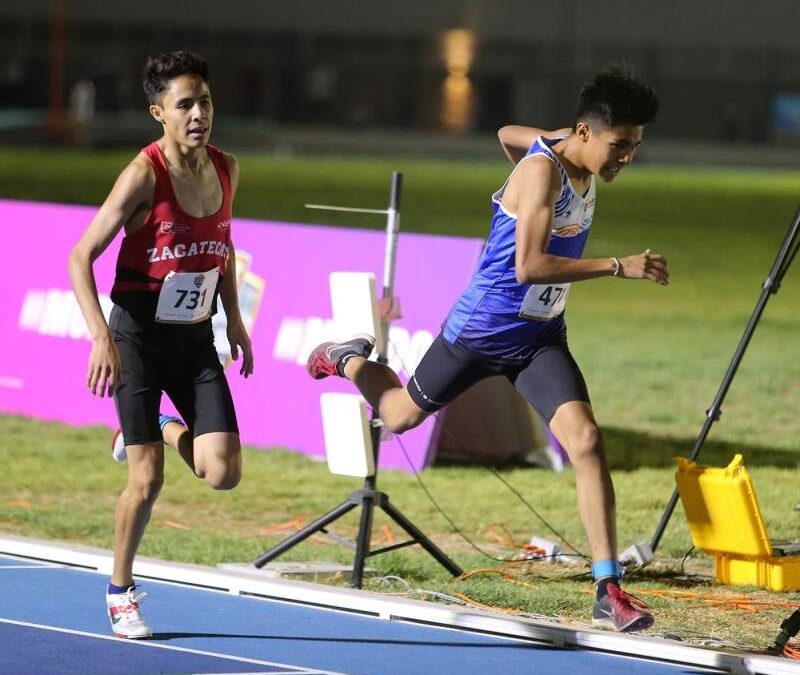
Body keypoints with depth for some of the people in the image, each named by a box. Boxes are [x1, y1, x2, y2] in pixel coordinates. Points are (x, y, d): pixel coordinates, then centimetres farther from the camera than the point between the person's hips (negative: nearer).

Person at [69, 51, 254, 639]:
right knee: (147, 480, -5)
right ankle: (121, 592, 16)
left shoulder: (227, 170, 0)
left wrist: (234, 317, 14)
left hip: (196, 341, 5)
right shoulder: (144, 175, -17)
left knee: (223, 473, -9)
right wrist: (101, 337, -27)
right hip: (138, 338, -5)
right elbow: (81, 258, -18)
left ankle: (166, 432, 24)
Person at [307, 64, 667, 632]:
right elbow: (528, 266, -37)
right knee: (401, 416, 18)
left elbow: (508, 133, 20)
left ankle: (609, 592, -17)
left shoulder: (576, 155, -1)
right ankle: (348, 361, 52)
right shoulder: (543, 170, -26)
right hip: (481, 329, -6)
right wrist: (618, 266, -39)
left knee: (586, 441, -15)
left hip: (540, 339, 6)